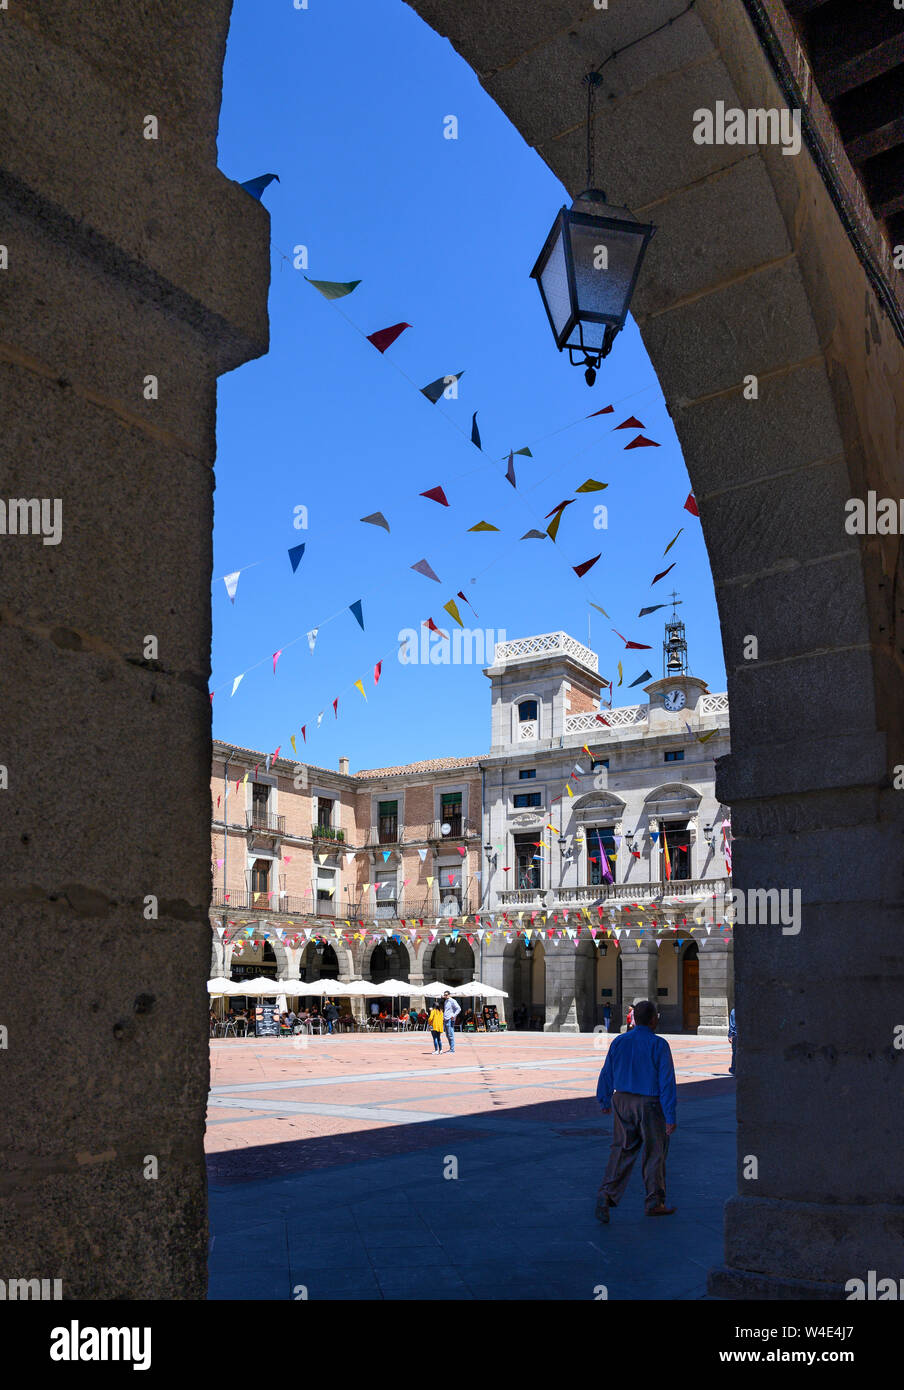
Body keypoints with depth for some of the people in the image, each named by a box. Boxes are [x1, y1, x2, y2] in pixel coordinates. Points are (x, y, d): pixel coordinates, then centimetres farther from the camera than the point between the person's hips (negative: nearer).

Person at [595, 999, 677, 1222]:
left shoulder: (619, 1042, 0)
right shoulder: (658, 1045, -13)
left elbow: (607, 1074, 7)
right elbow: (667, 1082, -15)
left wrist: (605, 1101, 20)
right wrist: (670, 1117, -12)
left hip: (623, 1102, 4)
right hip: (650, 1104, -4)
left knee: (622, 1150, 9)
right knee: (654, 1153, 11)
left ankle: (607, 1193, -8)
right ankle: (654, 1203, 20)